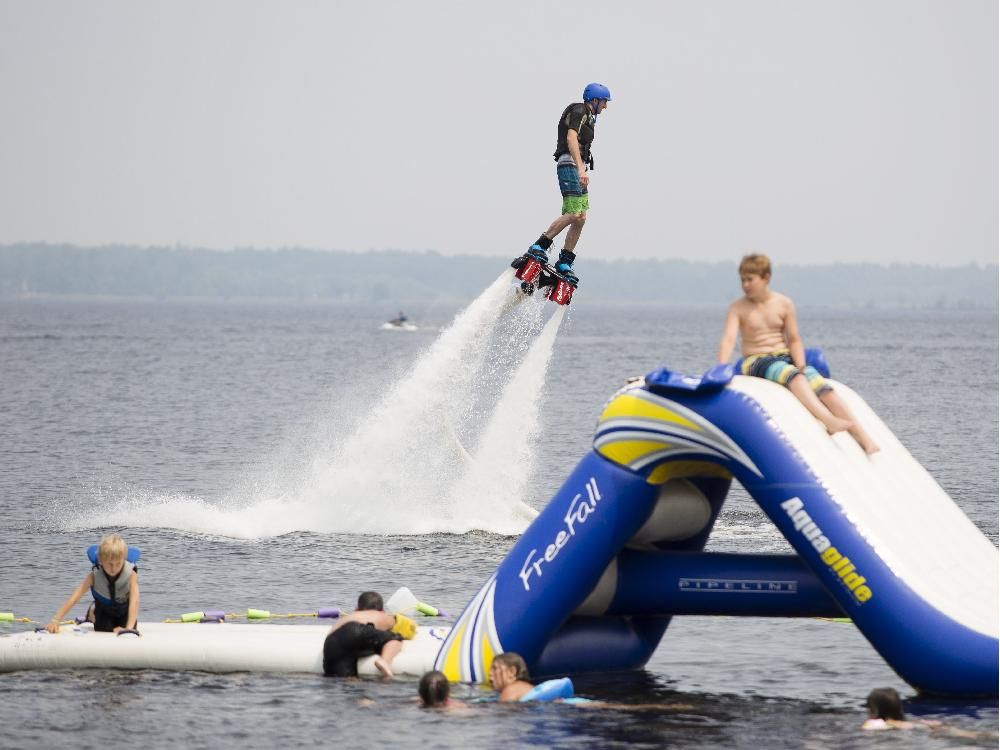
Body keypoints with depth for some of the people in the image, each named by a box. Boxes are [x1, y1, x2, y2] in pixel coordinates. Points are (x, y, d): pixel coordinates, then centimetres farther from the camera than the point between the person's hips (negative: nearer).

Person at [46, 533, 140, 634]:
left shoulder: (131, 575, -35)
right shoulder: (94, 575, -30)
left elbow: (134, 601, -47)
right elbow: (74, 598, -35)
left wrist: (129, 628, -63)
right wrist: (55, 621, -46)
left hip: (124, 612, -1)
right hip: (104, 611, 1)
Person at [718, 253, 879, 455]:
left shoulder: (784, 304, 6)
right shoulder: (738, 308, 0)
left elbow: (794, 340, 6)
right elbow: (728, 339, -13)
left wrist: (801, 366, -10)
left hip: (785, 357, 3)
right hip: (756, 362, -3)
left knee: (818, 383, -23)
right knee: (792, 376, -35)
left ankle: (864, 438, -30)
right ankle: (828, 420, -56)